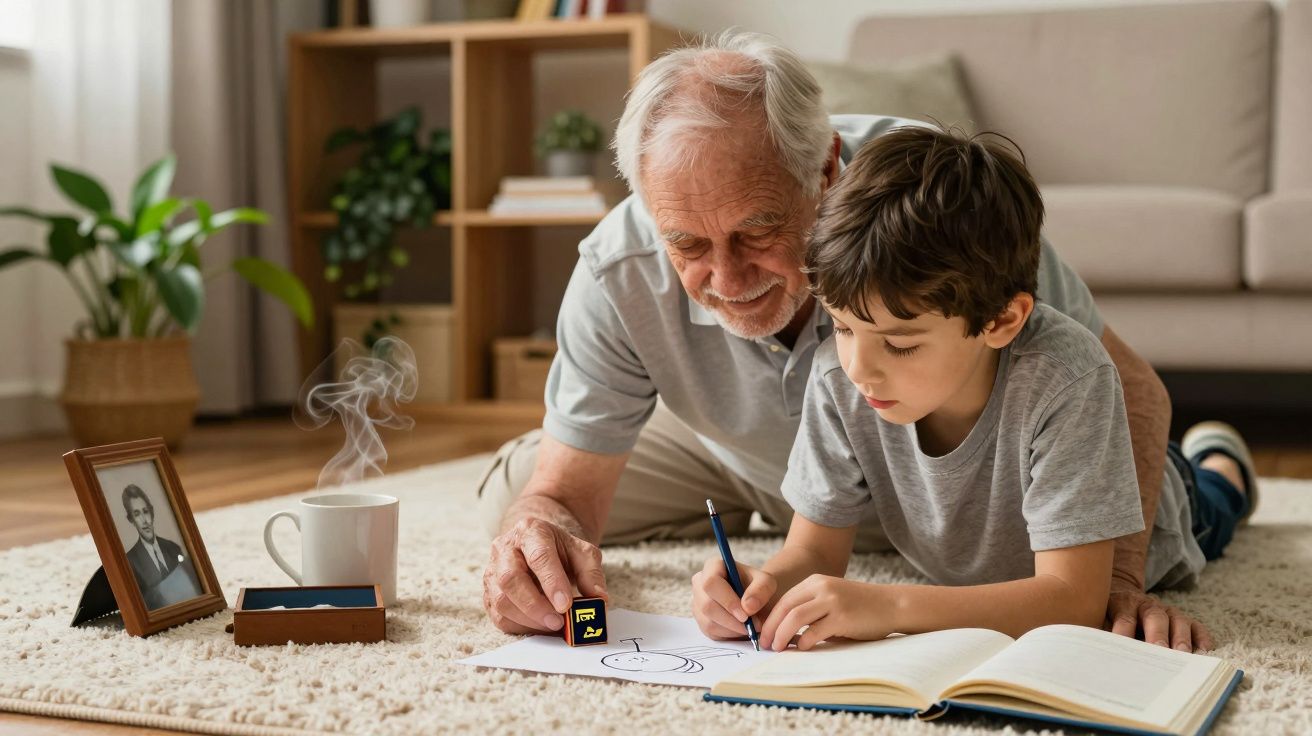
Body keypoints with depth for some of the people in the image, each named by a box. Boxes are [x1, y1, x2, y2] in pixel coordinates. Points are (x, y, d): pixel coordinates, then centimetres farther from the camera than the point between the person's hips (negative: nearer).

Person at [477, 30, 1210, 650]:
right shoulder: (618, 276, -37)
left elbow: (1130, 390, -31)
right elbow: (562, 493, -26)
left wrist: (1119, 578, -47)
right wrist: (541, 537, -52)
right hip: (748, 468, 2)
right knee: (511, 498, -2)